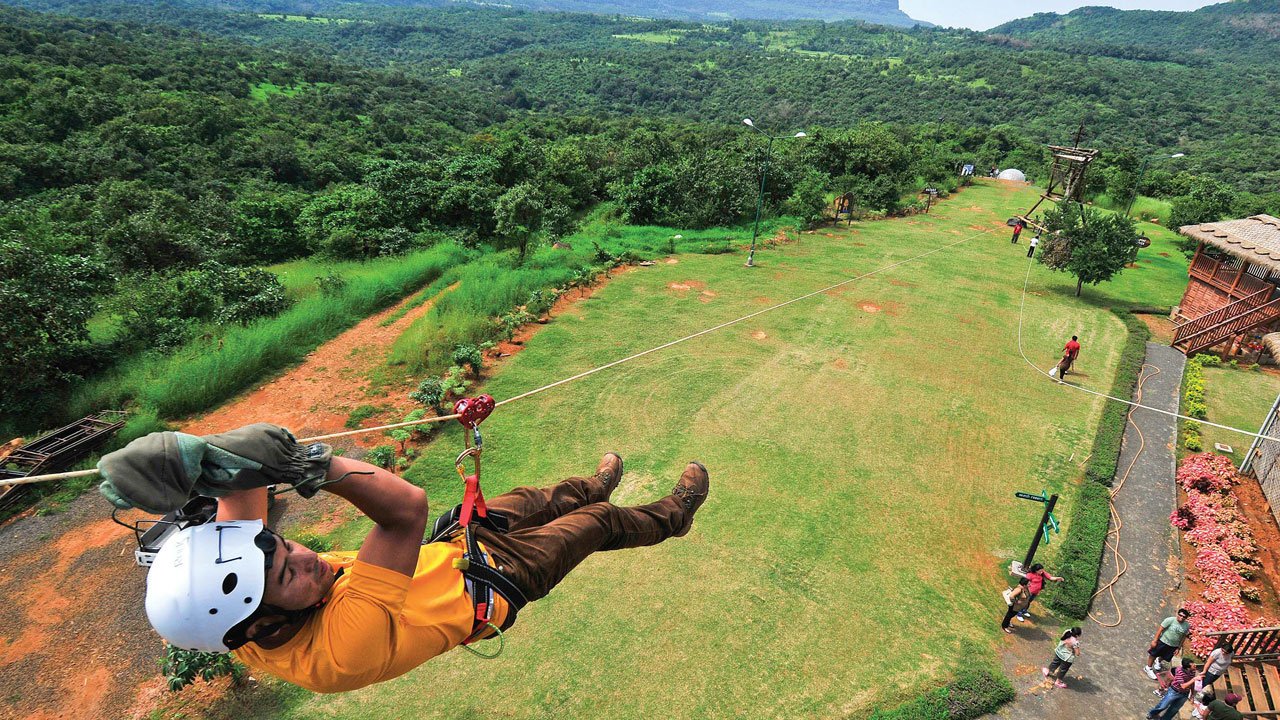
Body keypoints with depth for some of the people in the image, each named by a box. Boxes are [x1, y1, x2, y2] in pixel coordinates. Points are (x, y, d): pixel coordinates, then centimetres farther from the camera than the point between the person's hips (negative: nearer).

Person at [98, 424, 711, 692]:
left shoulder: (243, 622, -25)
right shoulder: (337, 650, -47)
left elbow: (243, 475, -31)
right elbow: (408, 505, -56)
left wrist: (194, 457, -52)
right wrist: (314, 465, -59)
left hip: (445, 545, 7)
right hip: (491, 583, -6)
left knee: (535, 499, 28)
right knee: (598, 522, 13)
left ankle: (594, 485, 63)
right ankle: (671, 516, 45)